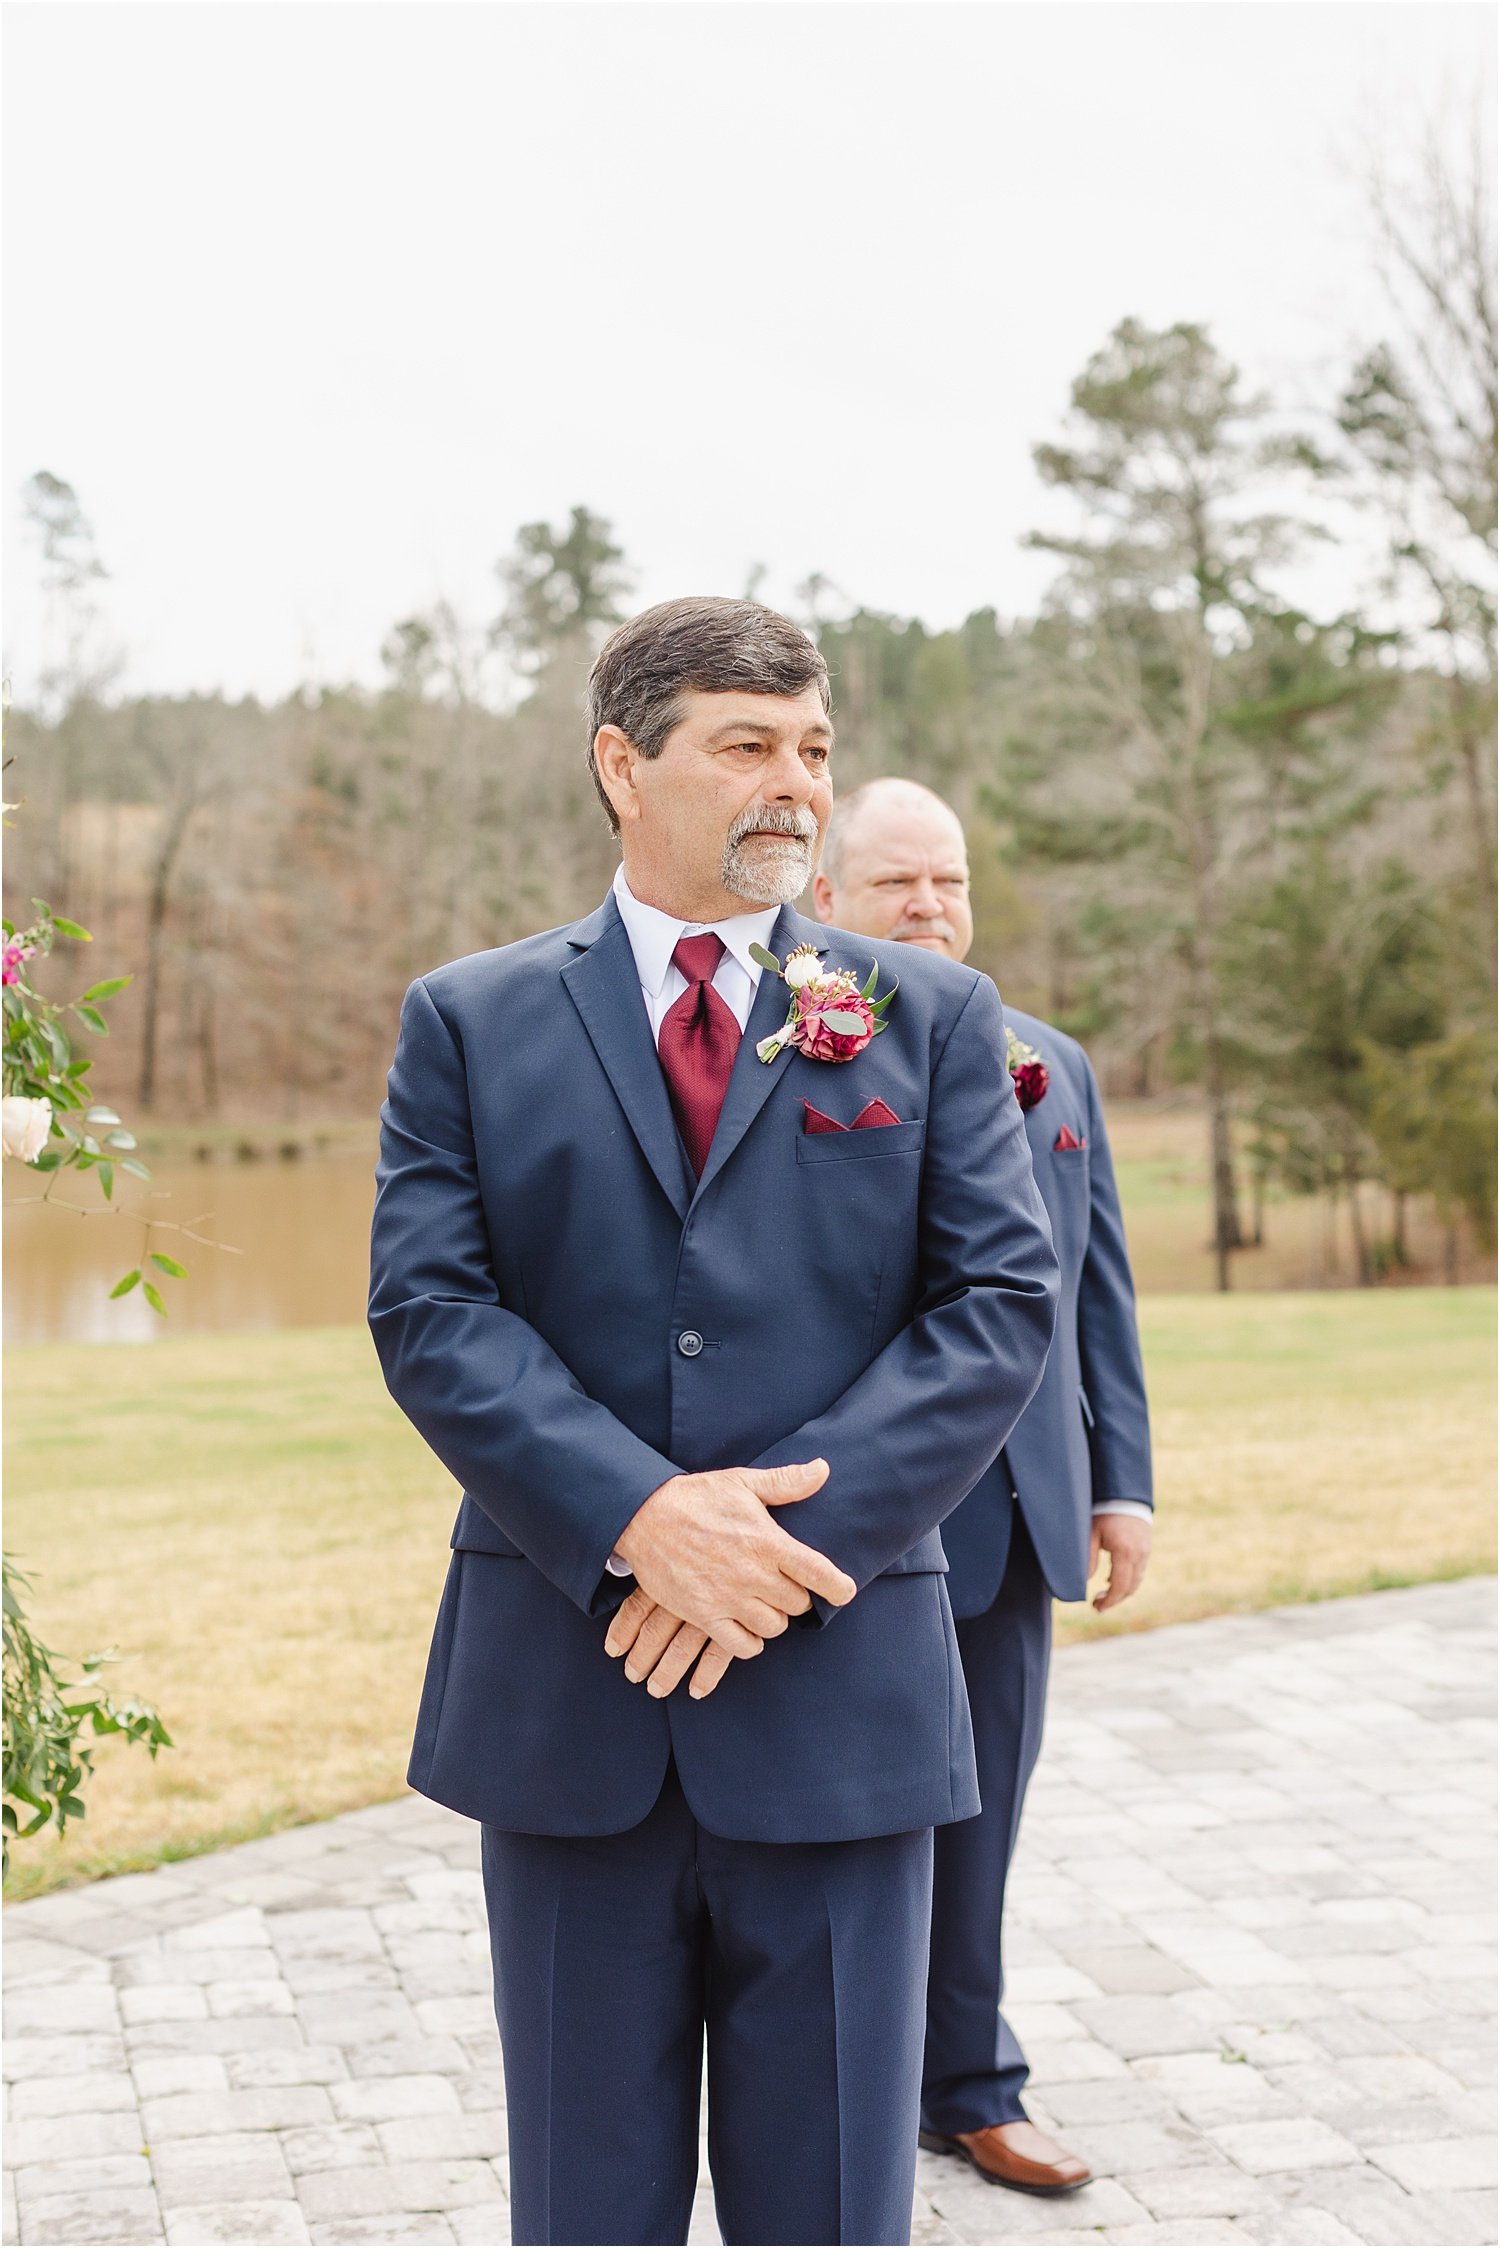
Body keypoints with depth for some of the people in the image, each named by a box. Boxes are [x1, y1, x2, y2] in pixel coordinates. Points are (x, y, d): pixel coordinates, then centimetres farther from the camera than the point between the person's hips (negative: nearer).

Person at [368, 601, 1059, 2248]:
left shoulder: (932, 1018, 7)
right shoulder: (468, 1023, 6)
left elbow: (1002, 1300, -2)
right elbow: (427, 1308, -4)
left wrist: (799, 1523, -14)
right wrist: (640, 1518, -18)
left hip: (837, 1692, 0)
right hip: (564, 1692, 0)